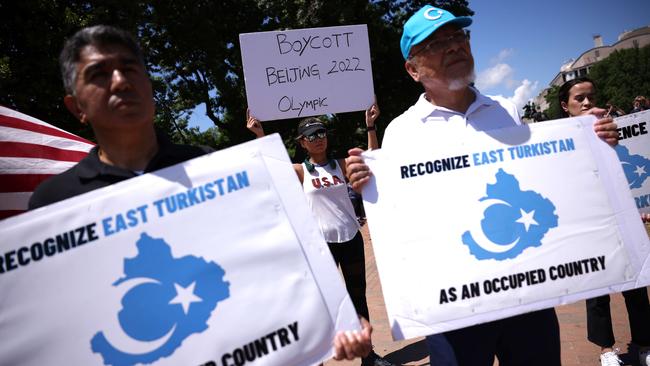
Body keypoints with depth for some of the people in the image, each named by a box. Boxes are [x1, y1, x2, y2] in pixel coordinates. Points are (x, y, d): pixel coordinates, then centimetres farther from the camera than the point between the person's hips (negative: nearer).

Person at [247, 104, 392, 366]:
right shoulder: (301, 171, -2)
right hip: (322, 242, -3)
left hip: (351, 238, 3)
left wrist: (370, 127, -8)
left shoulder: (340, 164, 6)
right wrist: (260, 135, -26)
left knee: (359, 297, 13)